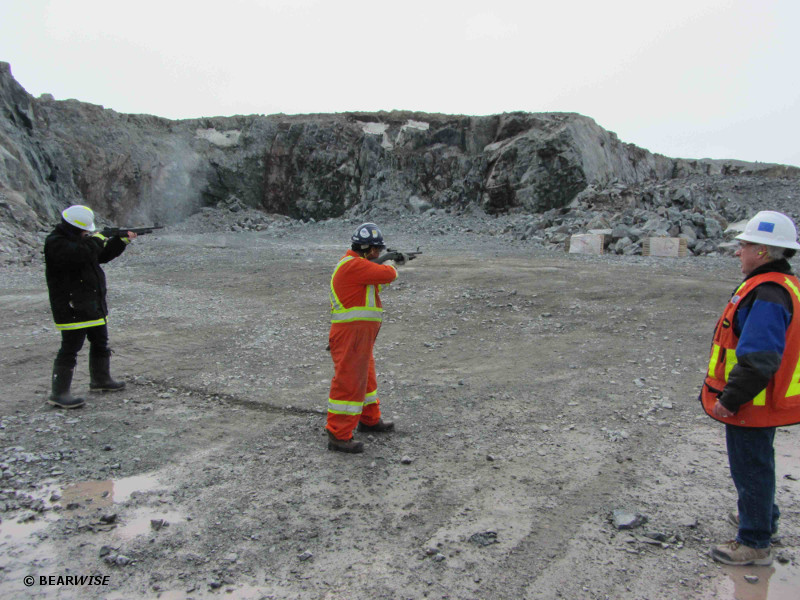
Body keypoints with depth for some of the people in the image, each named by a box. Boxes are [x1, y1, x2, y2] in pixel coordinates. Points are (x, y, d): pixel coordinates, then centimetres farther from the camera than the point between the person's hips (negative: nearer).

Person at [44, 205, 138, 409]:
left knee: (101, 344, 19)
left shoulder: (81, 239, 14)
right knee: (70, 348, -8)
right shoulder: (55, 243, -16)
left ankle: (101, 380, 35)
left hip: (93, 305, 10)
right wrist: (96, 240, -17)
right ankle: (58, 393, -2)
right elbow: (79, 254, -33)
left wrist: (121, 241, 6)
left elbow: (104, 255, 20)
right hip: (72, 308, -10)